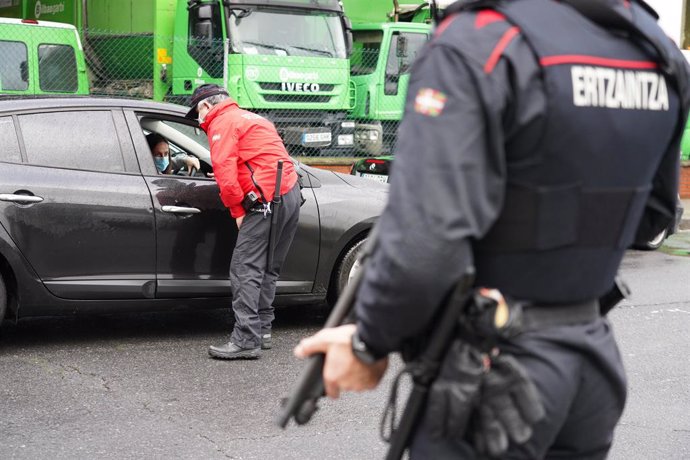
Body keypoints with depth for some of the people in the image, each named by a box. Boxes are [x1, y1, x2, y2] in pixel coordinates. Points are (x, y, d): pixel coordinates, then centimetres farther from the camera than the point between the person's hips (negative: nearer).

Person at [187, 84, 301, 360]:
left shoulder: (222, 123, -1)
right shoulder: (250, 118, 29)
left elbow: (224, 169, -13)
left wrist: (237, 210, -6)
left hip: (267, 199, -10)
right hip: (291, 193, 10)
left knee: (245, 269, -11)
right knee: (267, 268, 16)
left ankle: (246, 340, -15)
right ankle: (262, 330, 20)